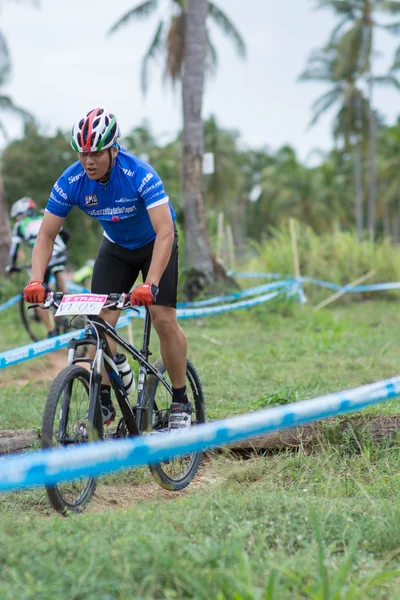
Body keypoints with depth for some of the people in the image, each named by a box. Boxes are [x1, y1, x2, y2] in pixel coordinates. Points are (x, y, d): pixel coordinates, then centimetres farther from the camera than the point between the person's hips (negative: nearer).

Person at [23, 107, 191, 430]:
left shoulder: (139, 174, -35)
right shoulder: (70, 182, -23)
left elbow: (165, 232, -42)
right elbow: (46, 235, -16)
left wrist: (150, 284, -52)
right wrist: (36, 281, -33)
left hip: (155, 243, -3)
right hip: (115, 247, 4)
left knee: (164, 318, -14)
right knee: (101, 319, -12)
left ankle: (181, 402, 0)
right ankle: (103, 401, -2)